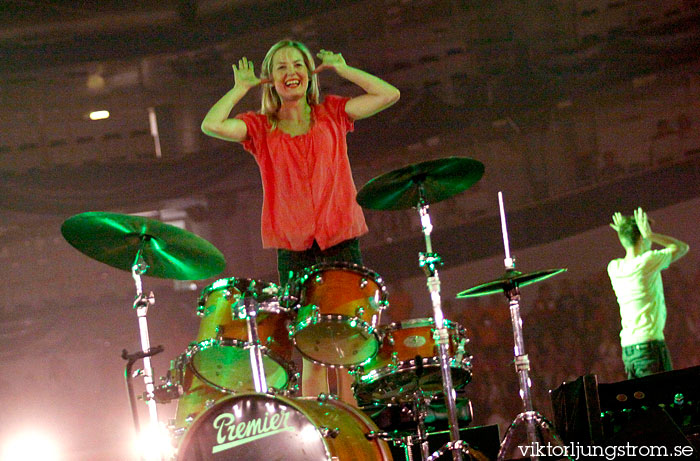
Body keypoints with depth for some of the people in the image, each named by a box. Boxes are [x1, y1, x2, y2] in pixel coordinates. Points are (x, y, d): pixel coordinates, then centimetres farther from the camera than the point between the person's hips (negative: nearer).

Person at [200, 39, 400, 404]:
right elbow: (211, 125, -9)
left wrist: (340, 68, 8)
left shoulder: (331, 114, 12)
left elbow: (389, 94, 3)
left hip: (340, 241, 1)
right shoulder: (260, 127, 8)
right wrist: (241, 88, 4)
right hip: (294, 251, -1)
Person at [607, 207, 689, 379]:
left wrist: (625, 234, 23)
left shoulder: (614, 267, 10)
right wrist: (650, 235, 4)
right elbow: (682, 247, 6)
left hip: (627, 348, 7)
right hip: (649, 343, -7)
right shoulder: (647, 262, -7)